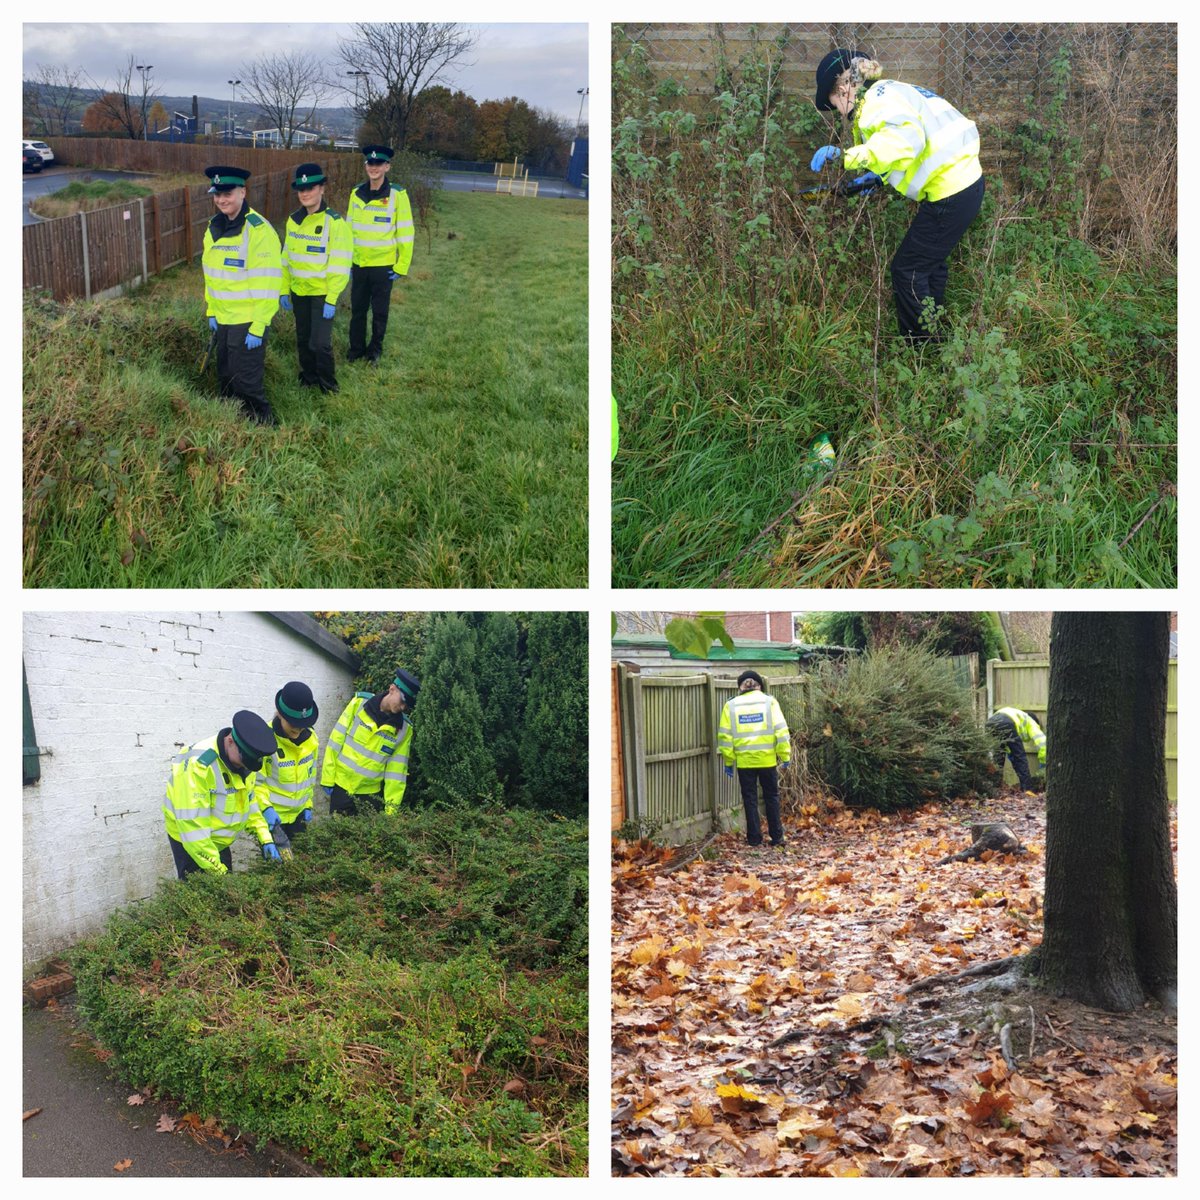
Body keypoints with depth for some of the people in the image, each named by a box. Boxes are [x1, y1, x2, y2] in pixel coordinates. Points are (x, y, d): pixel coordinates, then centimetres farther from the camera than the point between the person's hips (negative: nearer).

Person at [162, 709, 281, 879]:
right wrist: (217, 870, -28)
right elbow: (192, 824, -31)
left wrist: (265, 839, -2)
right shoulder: (199, 765, -31)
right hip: (190, 843, -7)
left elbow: (249, 801, 9)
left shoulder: (244, 759, -6)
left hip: (219, 841, 7)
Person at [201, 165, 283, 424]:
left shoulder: (258, 230, -18)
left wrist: (258, 327, -20)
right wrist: (211, 311, 14)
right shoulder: (214, 228, 6)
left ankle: (263, 423, 15)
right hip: (222, 319, 7)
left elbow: (268, 283, -20)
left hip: (248, 322, -7)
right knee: (226, 379, 18)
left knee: (246, 382, -3)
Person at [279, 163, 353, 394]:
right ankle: (308, 378, 32)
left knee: (320, 343, -9)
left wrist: (331, 300, -18)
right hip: (299, 292, 6)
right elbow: (287, 257, 12)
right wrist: (284, 290, 10)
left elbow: (339, 266, -15)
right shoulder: (294, 220, 4)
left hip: (322, 294, -6)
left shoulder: (334, 223, -14)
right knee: (303, 340, 14)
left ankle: (328, 387, 9)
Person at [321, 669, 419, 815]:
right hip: (342, 786, -1)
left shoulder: (404, 728, -7)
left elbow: (397, 769, -6)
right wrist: (328, 778, -5)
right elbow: (336, 741, -5)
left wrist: (392, 807, -8)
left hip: (372, 794, 1)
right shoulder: (359, 703, -10)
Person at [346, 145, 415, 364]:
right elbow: (349, 229, 10)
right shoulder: (356, 194, 2)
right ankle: (356, 347, 25)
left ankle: (375, 349, 25)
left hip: (383, 265, -3)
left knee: (379, 311, 9)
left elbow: (406, 234, -8)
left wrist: (401, 267, -8)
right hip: (359, 264, 3)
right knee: (357, 309, 11)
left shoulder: (397, 195, -11)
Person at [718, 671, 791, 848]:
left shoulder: (731, 705, 3)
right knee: (771, 797, 12)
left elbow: (725, 735, 1)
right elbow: (781, 730, -4)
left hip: (744, 760, 0)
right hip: (767, 759, 0)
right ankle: (776, 837, 13)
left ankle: (754, 838, 9)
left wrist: (728, 761, 7)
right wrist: (785, 756, 1)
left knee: (750, 799, 8)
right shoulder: (769, 701, 1)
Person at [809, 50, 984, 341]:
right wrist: (879, 176, 17)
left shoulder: (877, 101, -16)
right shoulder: (890, 92, 15)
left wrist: (846, 156, -32)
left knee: (907, 270, 2)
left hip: (949, 194, -10)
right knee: (931, 263, 24)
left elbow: (904, 141, -36)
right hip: (966, 179, 10)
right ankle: (931, 334, 38)